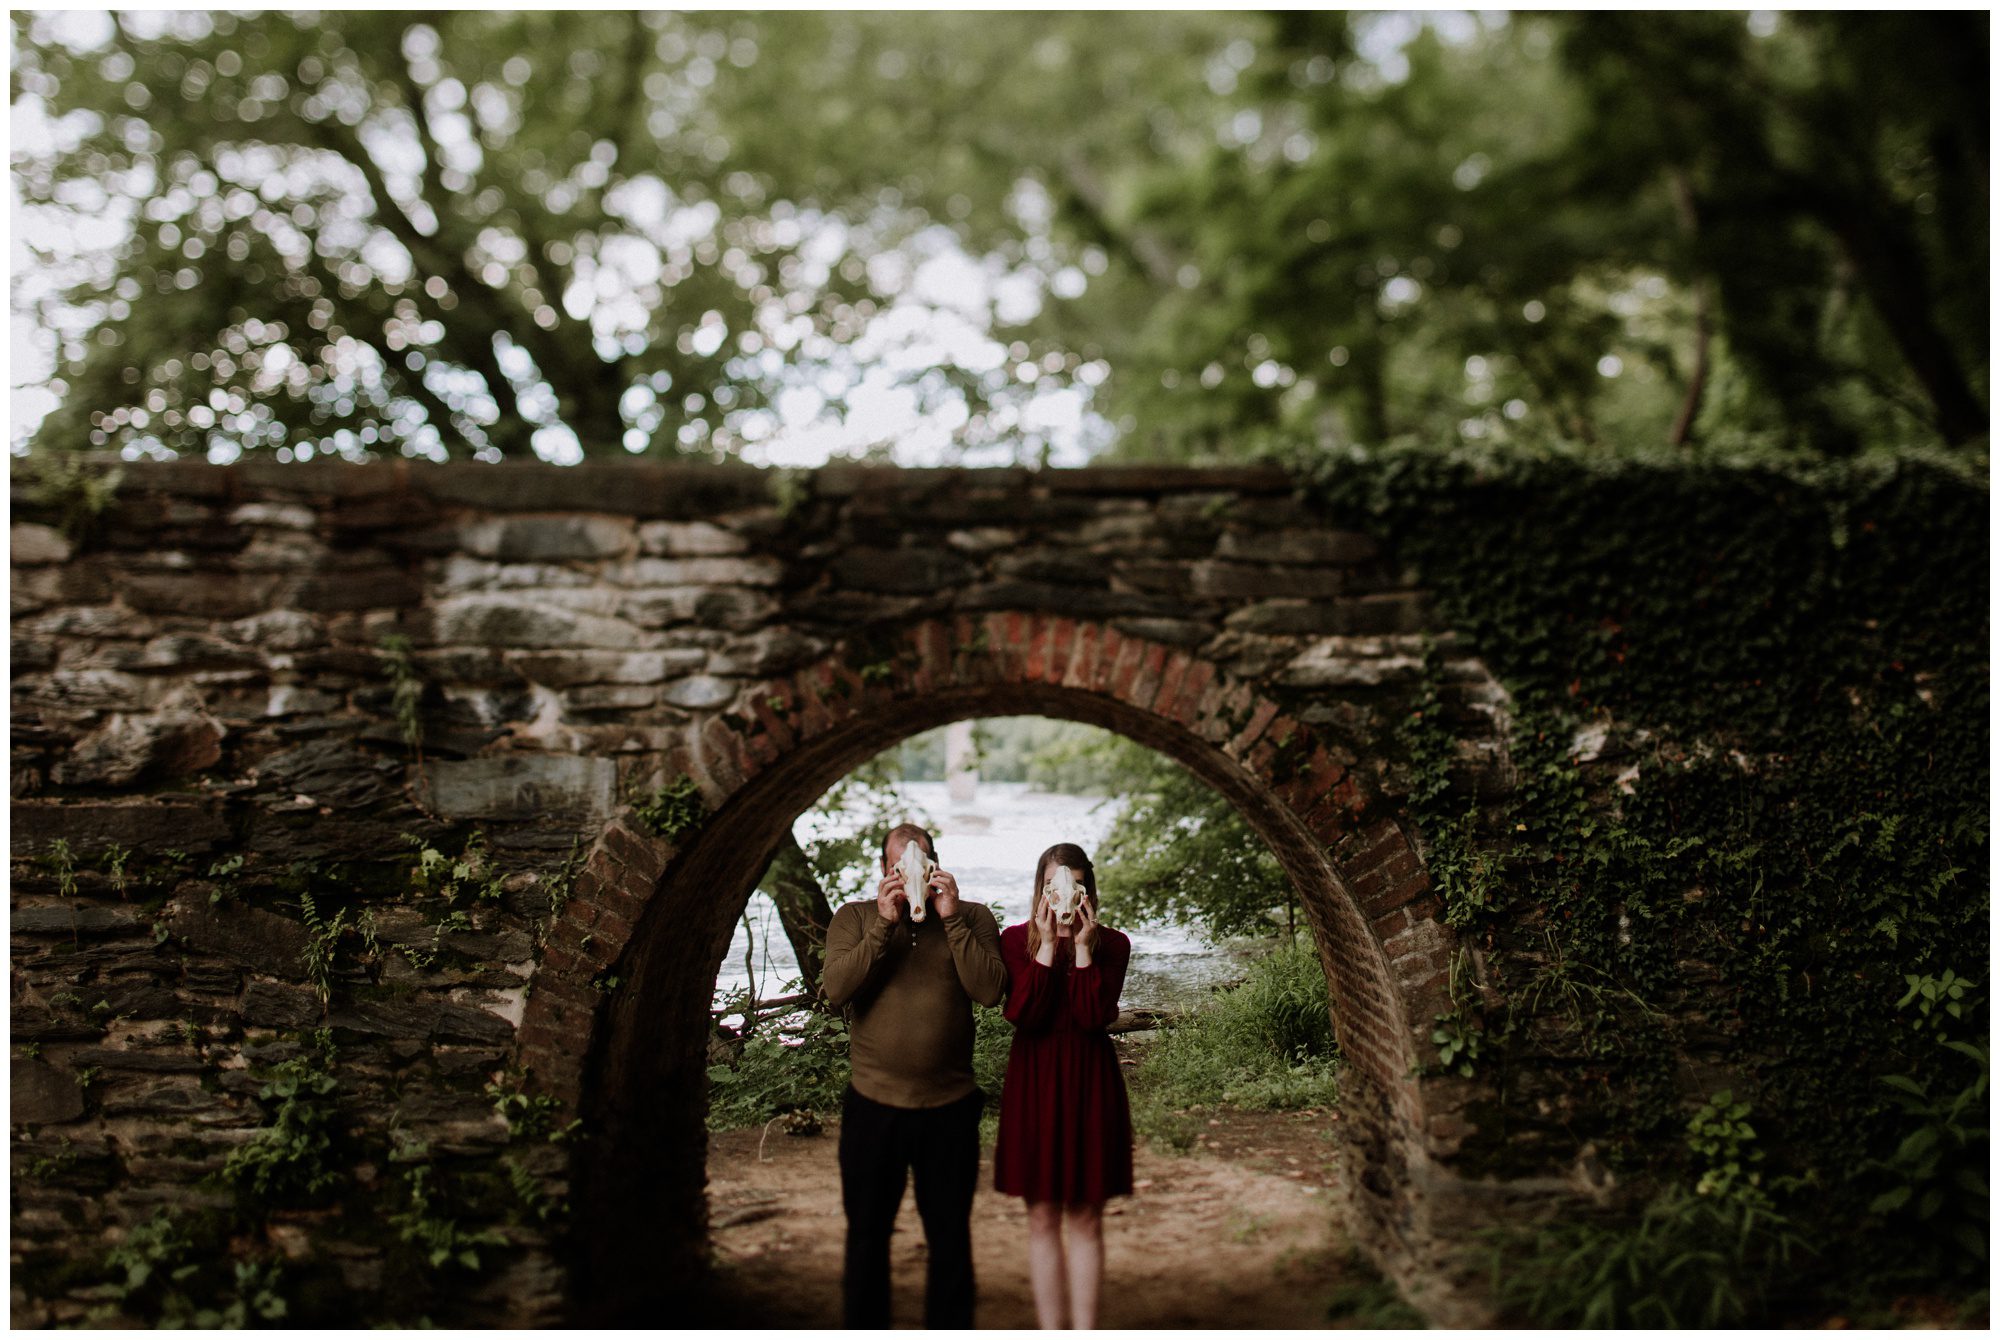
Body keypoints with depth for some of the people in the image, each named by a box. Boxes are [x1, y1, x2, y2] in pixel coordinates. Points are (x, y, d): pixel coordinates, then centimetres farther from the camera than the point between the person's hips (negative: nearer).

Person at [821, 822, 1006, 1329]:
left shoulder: (972, 918, 2)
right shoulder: (854, 918, 3)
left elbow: (989, 989, -13)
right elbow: (836, 988, -12)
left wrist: (952, 918, -16)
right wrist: (884, 925, -18)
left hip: (950, 1107, 0)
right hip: (872, 1106, 0)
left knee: (950, 1236, 12)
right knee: (867, 1234, 13)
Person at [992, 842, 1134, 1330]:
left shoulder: (1112, 944, 0)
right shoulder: (1016, 939, 0)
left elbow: (1095, 1017, -14)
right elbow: (1022, 1014, -14)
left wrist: (1082, 946, -17)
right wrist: (1048, 945, -17)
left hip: (1090, 1085, 0)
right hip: (1033, 1084, 0)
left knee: (1085, 1218, 5)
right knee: (1043, 1218, 6)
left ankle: (1084, 1331, 12)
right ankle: (1050, 1330, 15)